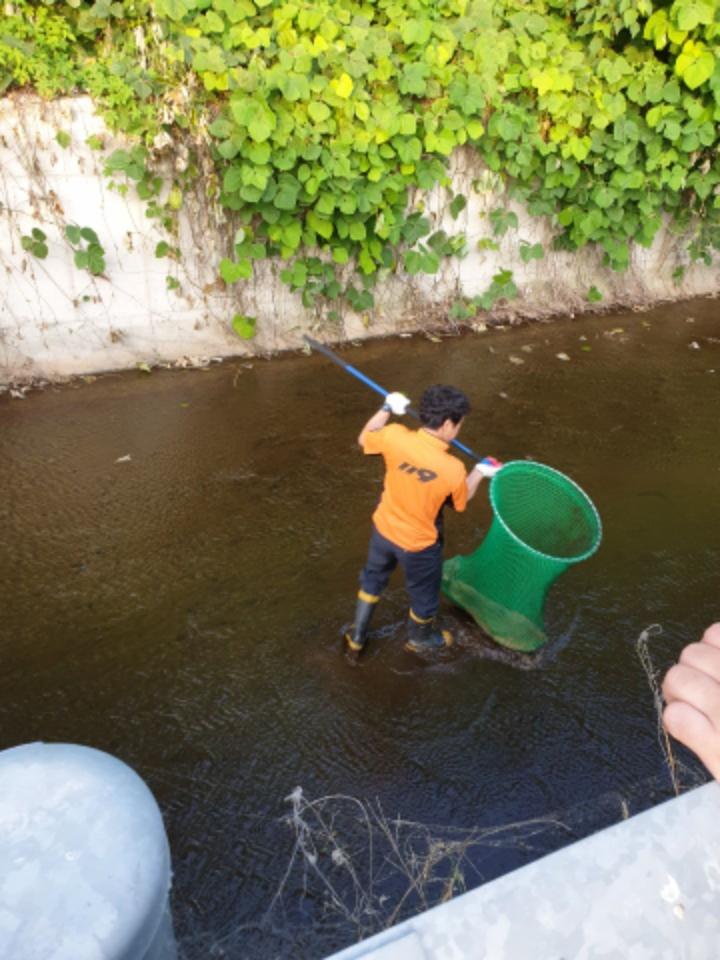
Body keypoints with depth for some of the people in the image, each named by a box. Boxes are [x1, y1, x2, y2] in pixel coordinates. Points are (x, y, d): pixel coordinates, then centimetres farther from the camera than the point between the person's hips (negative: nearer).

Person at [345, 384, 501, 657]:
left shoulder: (395, 436, -25)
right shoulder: (453, 469, -30)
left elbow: (364, 439, -1)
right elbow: (460, 501, -7)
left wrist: (387, 409, 8)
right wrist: (481, 471, 6)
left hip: (383, 529, 4)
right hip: (418, 545, -4)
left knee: (373, 579, 31)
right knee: (424, 594, 27)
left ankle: (357, 637, 48)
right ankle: (420, 638, 56)